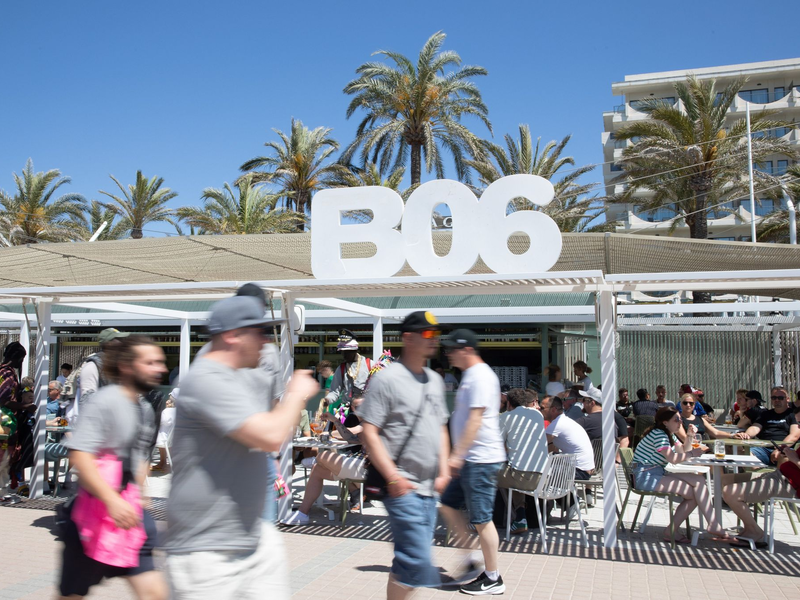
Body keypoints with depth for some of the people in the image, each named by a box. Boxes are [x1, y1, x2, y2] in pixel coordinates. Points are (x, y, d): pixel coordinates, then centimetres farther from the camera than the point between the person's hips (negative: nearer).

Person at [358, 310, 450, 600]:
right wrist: (393, 477, -17)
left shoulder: (435, 380, 13)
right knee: (416, 560, -10)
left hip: (428, 489, 7)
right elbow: (369, 433, -13)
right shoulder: (387, 378, -10)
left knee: (408, 558, 14)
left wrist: (443, 471, 10)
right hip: (402, 487, -7)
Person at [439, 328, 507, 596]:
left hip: (481, 459, -10)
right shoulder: (470, 375, 14)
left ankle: (493, 579, 12)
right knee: (448, 505, 15)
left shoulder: (481, 376, -16)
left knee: (481, 519, -1)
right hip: (469, 459, 10)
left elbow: (475, 420, -23)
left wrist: (457, 455, -23)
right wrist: (457, 454, 24)